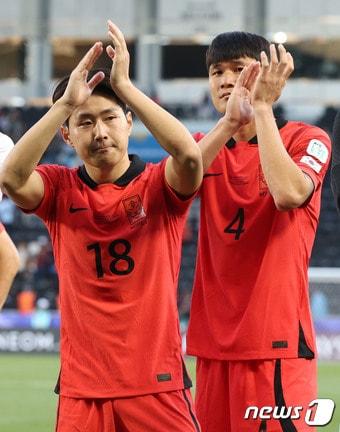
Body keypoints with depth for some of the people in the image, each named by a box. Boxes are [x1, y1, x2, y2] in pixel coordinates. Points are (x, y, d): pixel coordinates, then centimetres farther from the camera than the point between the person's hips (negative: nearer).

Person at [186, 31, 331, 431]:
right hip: (215, 339, 5)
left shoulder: (307, 140, 0)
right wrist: (230, 120, -19)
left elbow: (289, 194, -22)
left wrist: (261, 106, -17)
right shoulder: (205, 145, 15)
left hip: (276, 339, -5)